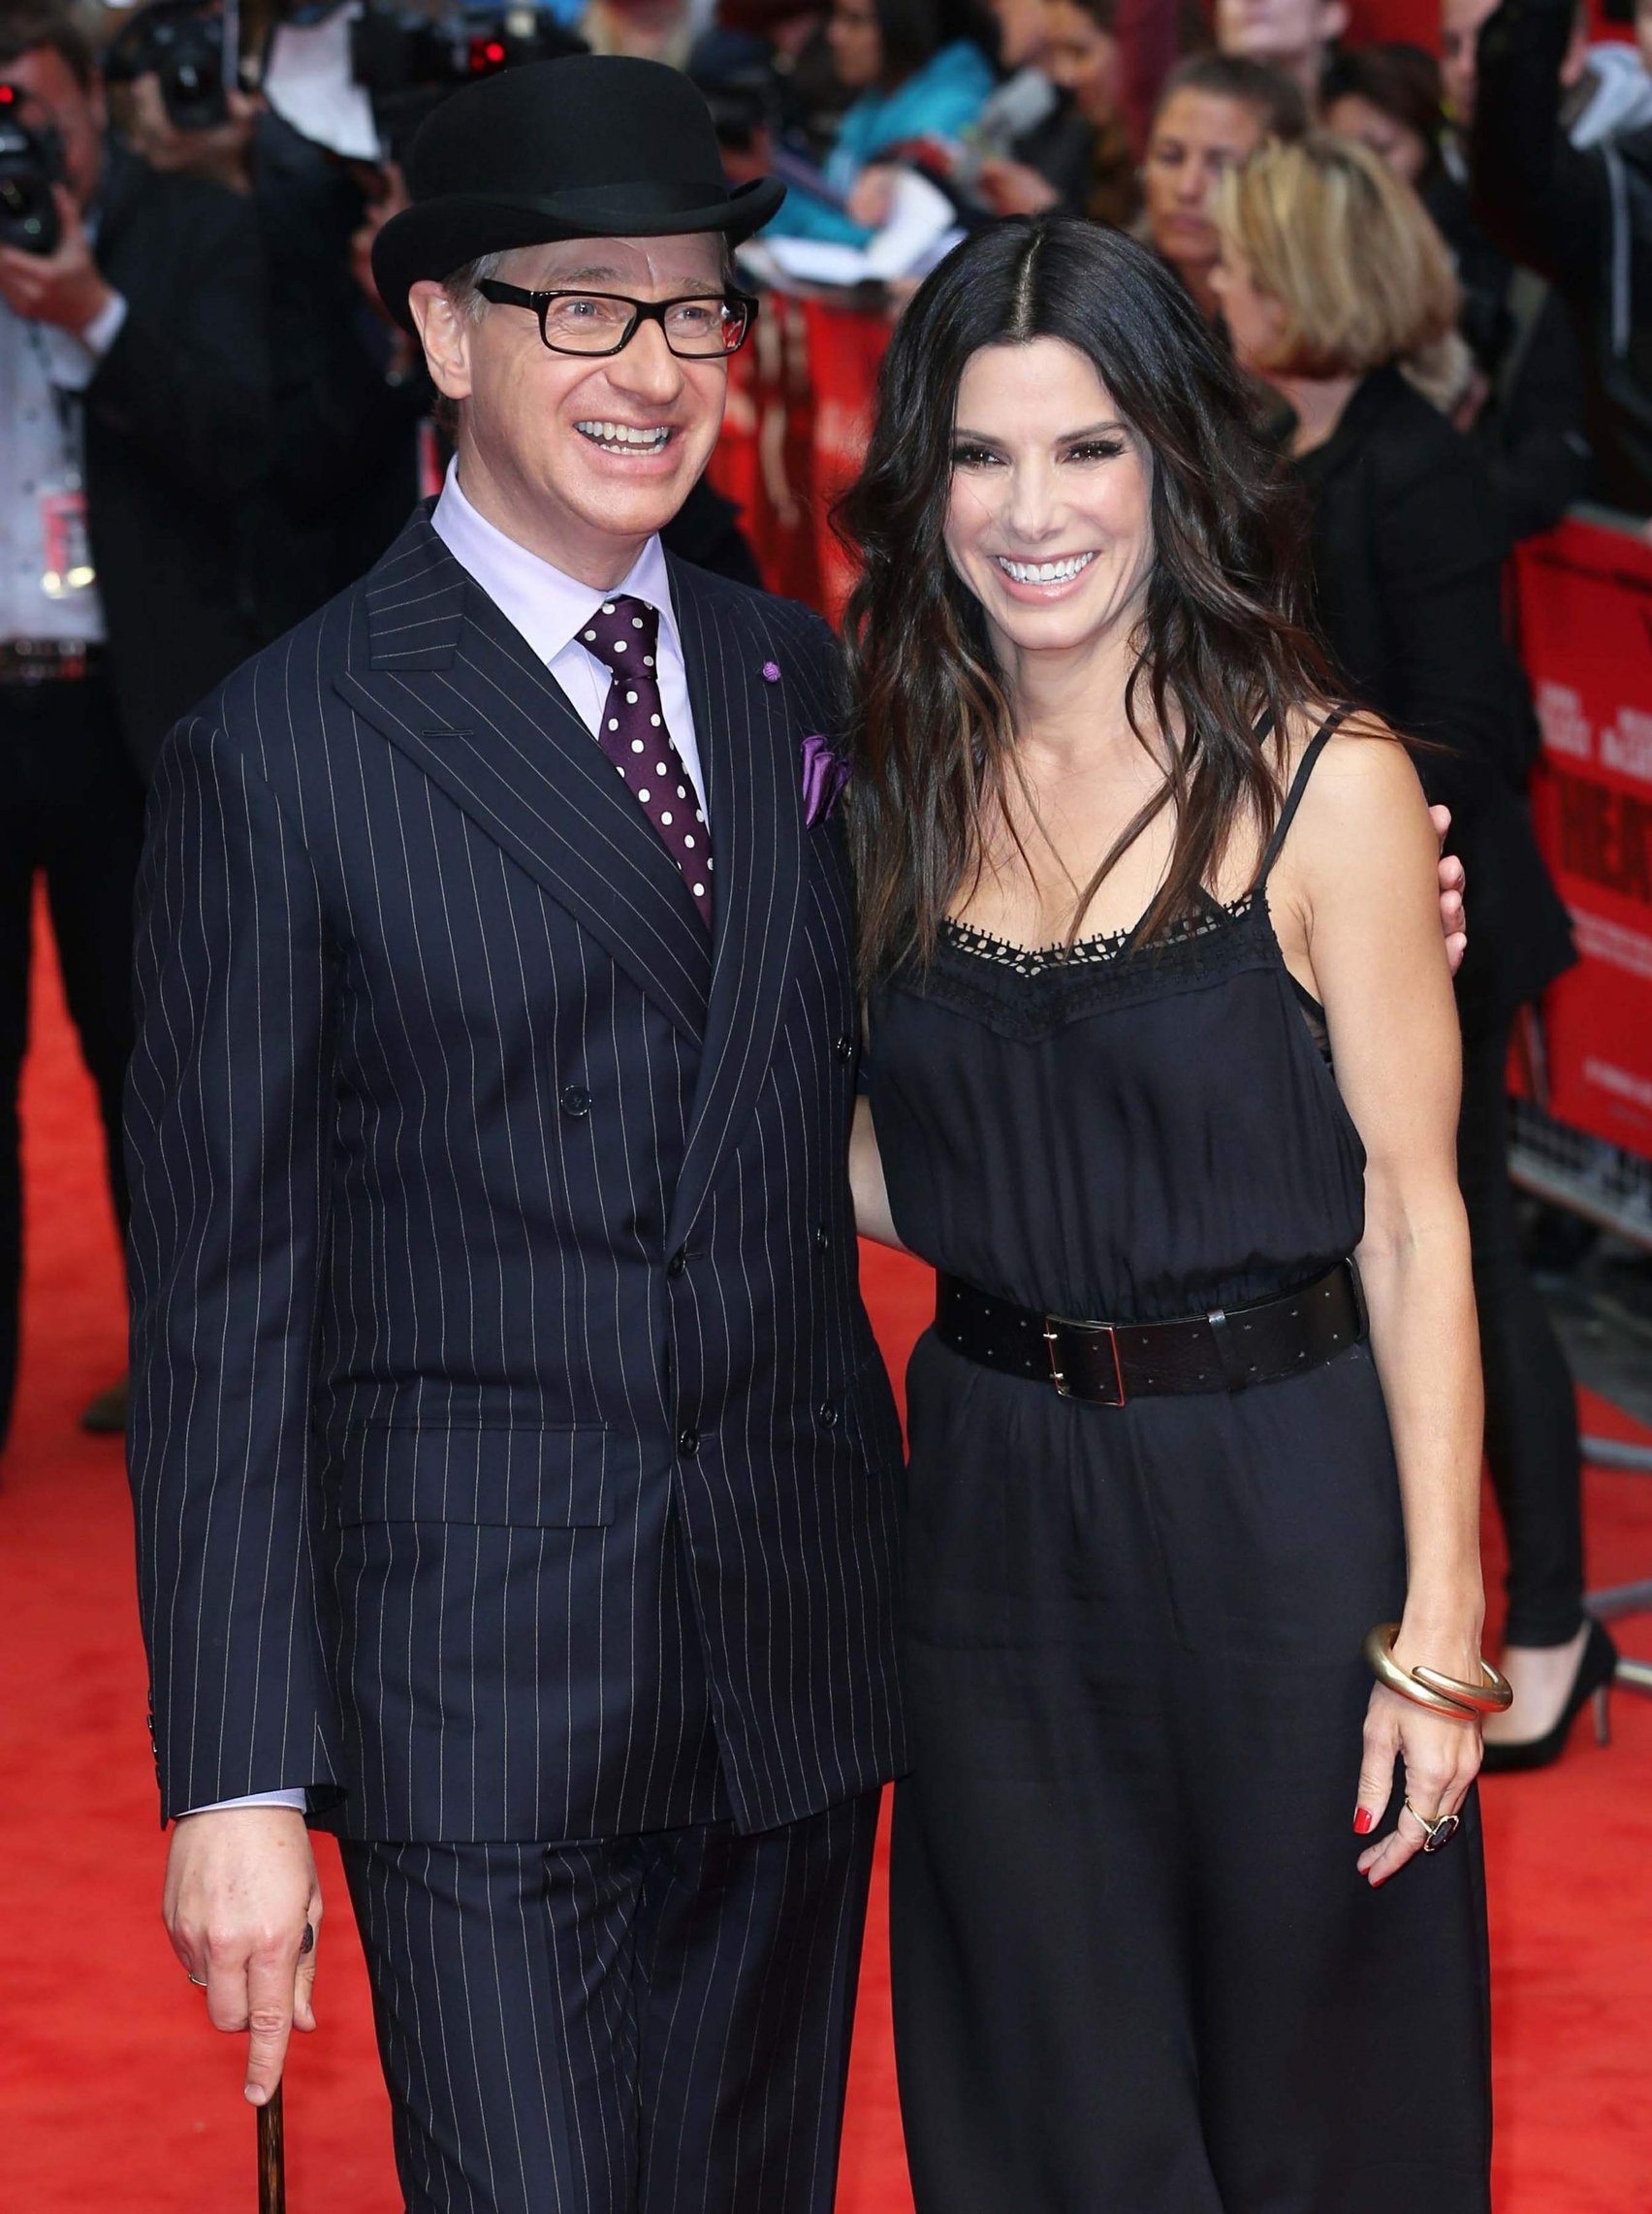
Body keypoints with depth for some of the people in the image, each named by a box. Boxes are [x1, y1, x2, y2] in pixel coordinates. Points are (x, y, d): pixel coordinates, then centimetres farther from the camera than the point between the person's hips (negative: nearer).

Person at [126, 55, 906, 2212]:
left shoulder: (801, 678, 9)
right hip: (479, 1694, -5)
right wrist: (236, 1777, -11)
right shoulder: (283, 751, -8)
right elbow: (223, 1287, -7)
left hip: (802, 1646, 5)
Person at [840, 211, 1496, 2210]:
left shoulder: (1323, 787, -9)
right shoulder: (898, 794, 4)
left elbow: (1412, 1219, -10)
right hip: (994, 1503, 4)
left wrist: (1437, 1630, -14)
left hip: (1281, 1502, -4)